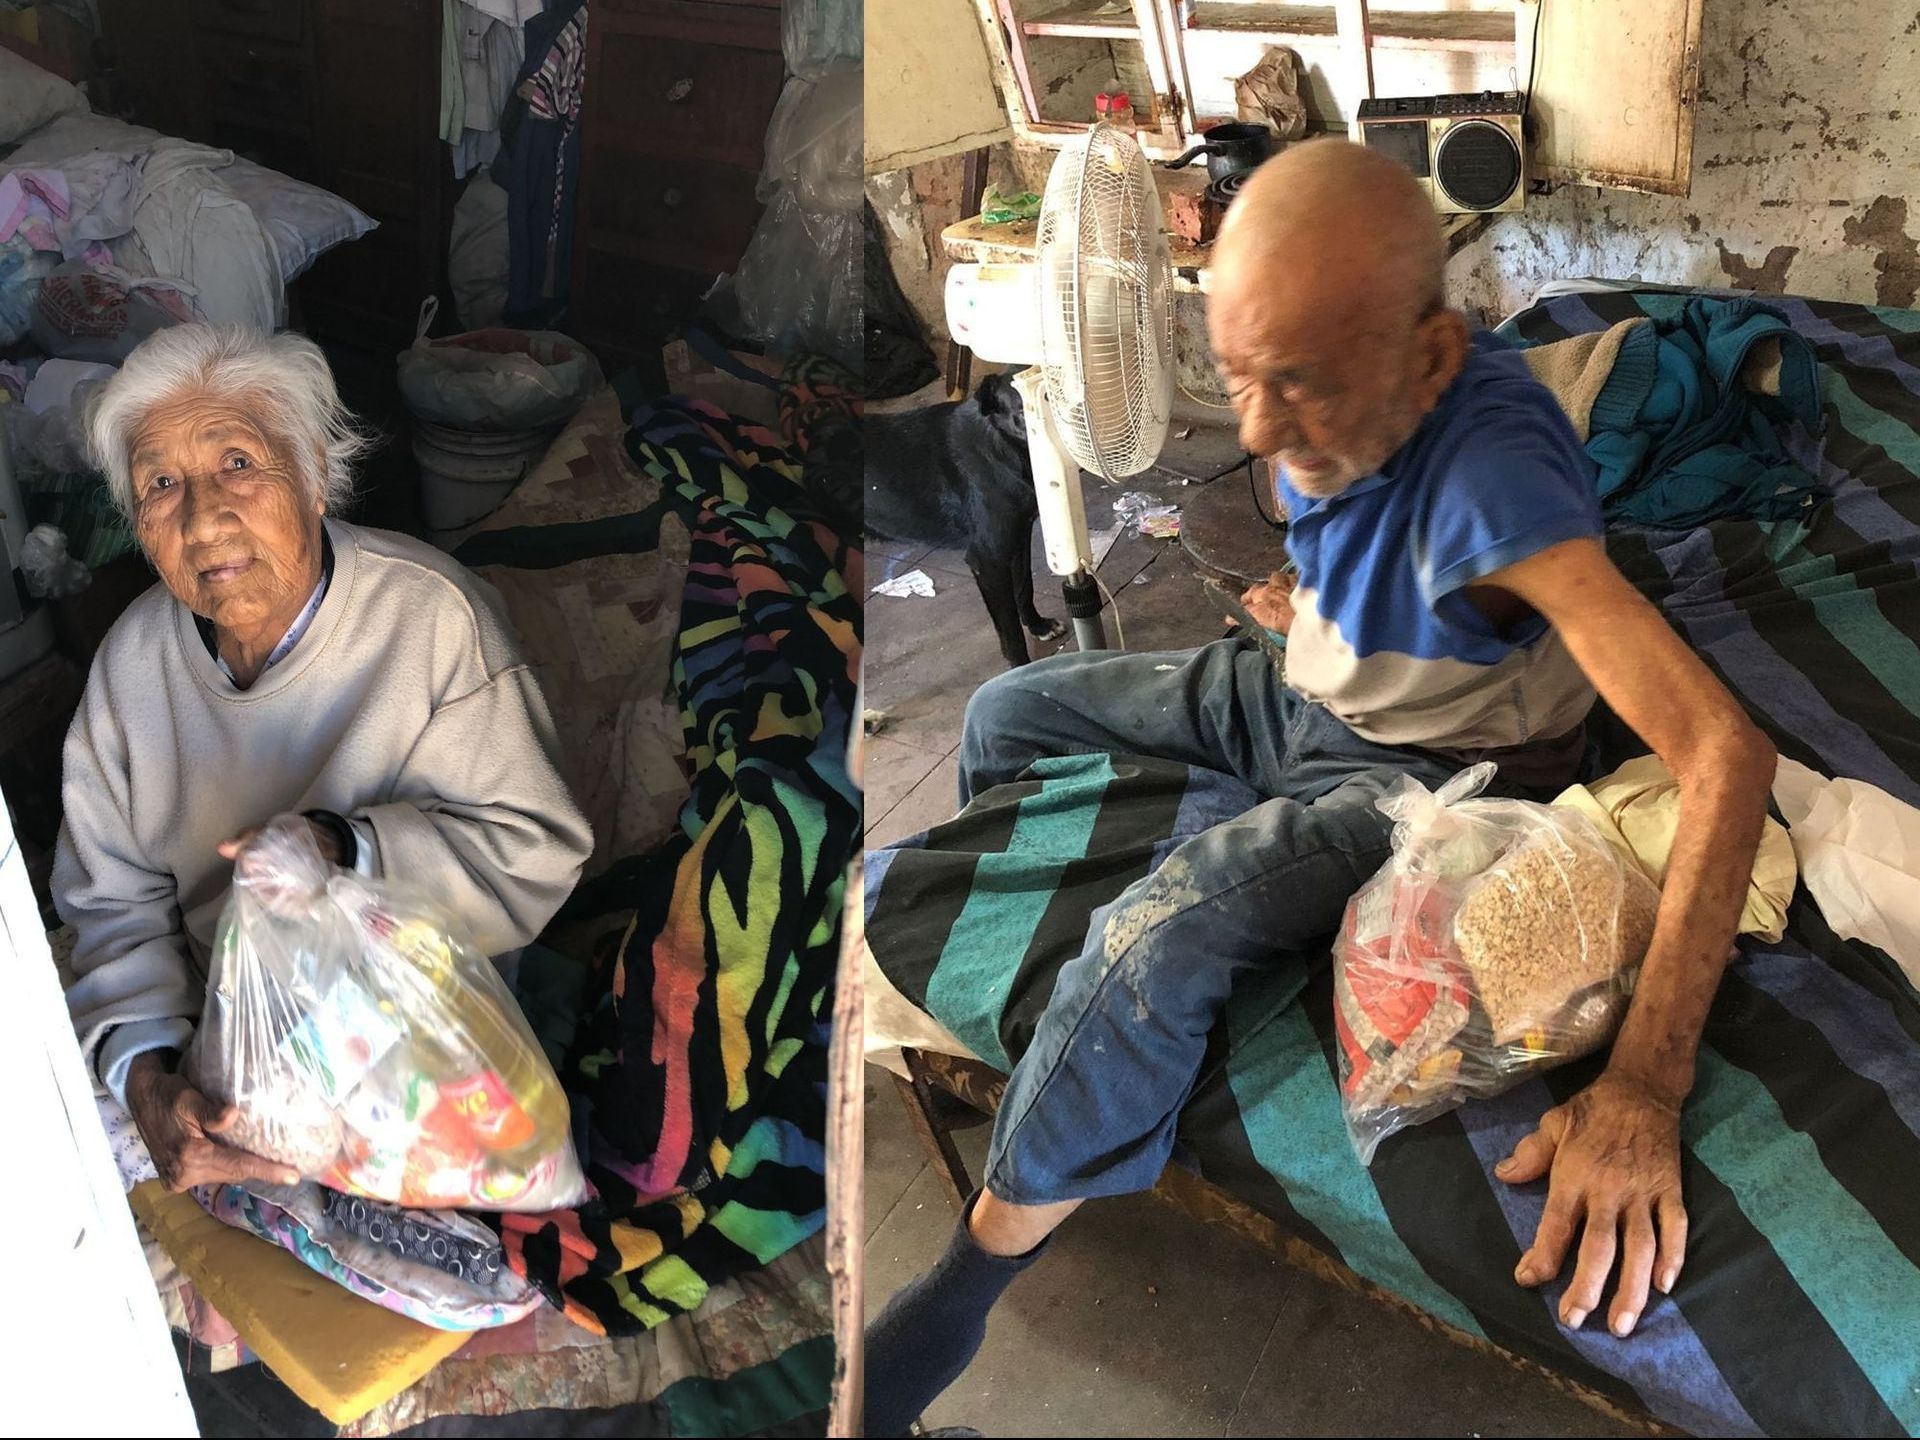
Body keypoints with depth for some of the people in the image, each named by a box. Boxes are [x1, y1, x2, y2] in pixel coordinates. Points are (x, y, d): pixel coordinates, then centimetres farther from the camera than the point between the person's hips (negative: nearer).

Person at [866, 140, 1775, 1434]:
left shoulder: (1486, 473, -36)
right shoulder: (1328, 401, -14)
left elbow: (1726, 749, -43)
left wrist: (1644, 1089, -47)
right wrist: (1313, 600, 4)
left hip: (1430, 771, -7)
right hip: (1308, 689, 8)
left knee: (1158, 937, -32)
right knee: (1009, 713, 9)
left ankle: (980, 1269, -10)